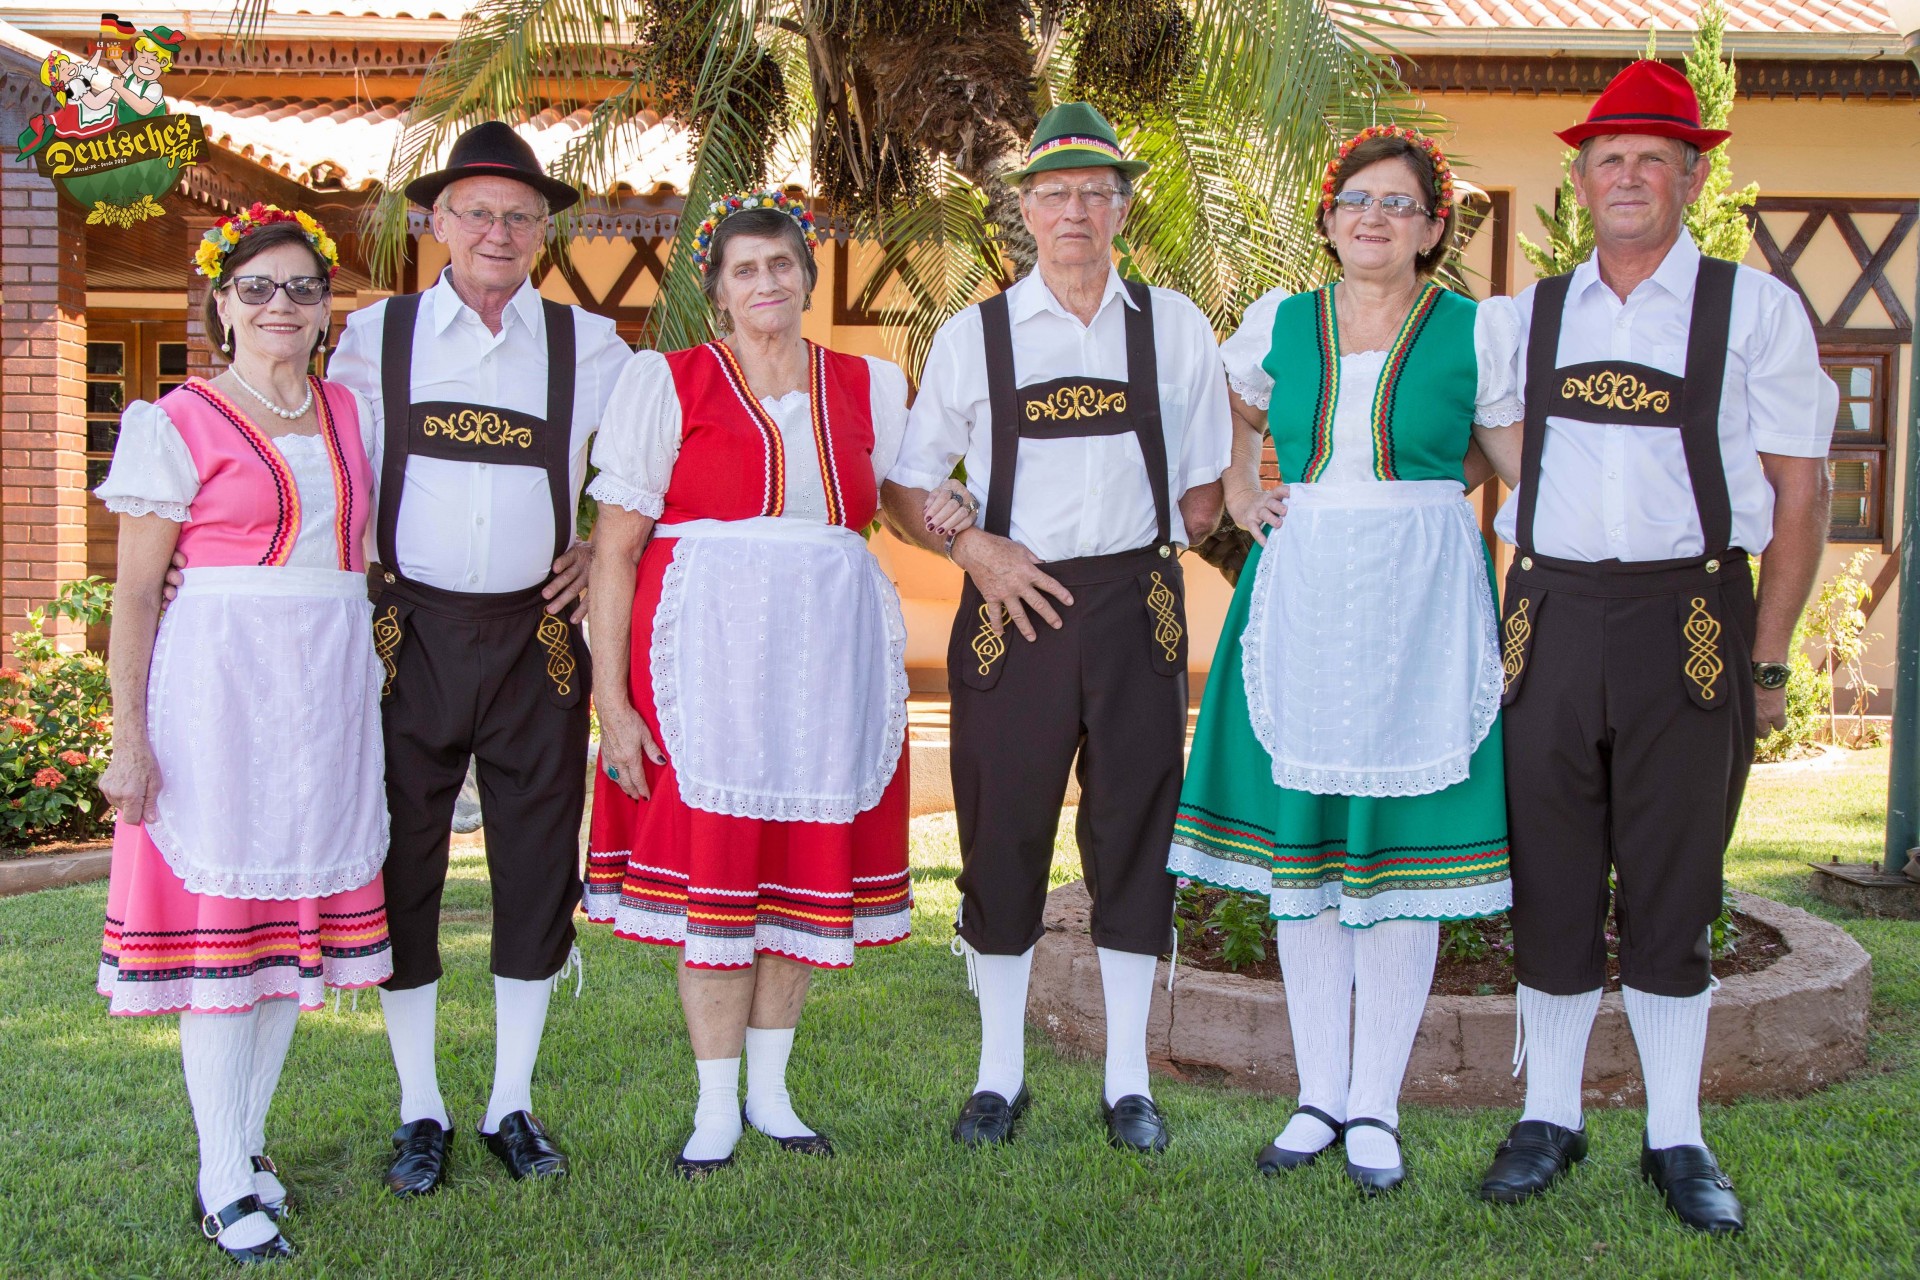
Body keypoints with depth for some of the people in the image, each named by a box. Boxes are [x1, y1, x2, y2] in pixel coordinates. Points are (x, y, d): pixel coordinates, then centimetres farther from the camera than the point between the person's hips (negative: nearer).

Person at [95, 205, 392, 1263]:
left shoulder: (351, 414, 13)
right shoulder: (182, 422, -2)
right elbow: (136, 593, -4)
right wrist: (130, 736, -10)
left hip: (331, 689, 5)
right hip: (219, 685, -5)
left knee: (299, 914, 9)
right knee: (220, 915, -2)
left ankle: (246, 1141, 24)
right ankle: (224, 1185, 7)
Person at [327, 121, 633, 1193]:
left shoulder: (591, 346, 6)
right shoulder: (377, 334, 5)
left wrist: (602, 551, 3)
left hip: (536, 639, 1)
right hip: (408, 633, 0)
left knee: (540, 868, 5)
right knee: (402, 869, 4)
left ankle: (515, 1105, 21)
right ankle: (421, 1112, 20)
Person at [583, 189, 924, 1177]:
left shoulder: (869, 387, 12)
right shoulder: (668, 382, 1)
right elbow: (615, 548, -3)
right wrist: (611, 700, -10)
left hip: (831, 652, 4)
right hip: (707, 647, -3)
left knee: (807, 865, 8)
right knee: (712, 864, -1)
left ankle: (770, 1088, 24)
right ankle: (716, 1107, 14)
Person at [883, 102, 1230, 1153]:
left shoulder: (1175, 327, 9)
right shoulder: (974, 336, 6)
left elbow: (1203, 485, 14)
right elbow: (903, 488, 8)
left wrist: (1157, 545, 1)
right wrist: (976, 549, -6)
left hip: (1137, 603, 1)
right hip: (1011, 599, 0)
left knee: (1133, 834, 5)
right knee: (1001, 837, 5)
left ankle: (1128, 1081, 20)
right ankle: (999, 1075, 21)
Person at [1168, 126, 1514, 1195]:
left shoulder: (1474, 334, 0)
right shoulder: (1277, 325, 8)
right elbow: (1230, 418, 26)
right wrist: (1241, 493, 10)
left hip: (1419, 605, -2)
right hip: (1298, 602, 3)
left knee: (1401, 849, 1)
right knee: (1299, 845, 6)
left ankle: (1376, 1107, 14)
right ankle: (1319, 1095, 19)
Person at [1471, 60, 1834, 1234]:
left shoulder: (1756, 308, 3)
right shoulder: (1525, 319, 12)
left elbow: (1800, 495, 1)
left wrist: (1768, 657, -5)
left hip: (1691, 619, -2)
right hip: (1550, 616, 2)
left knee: (1675, 883, 5)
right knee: (1550, 878, 6)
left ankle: (1677, 1137, 19)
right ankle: (1550, 1119, 21)